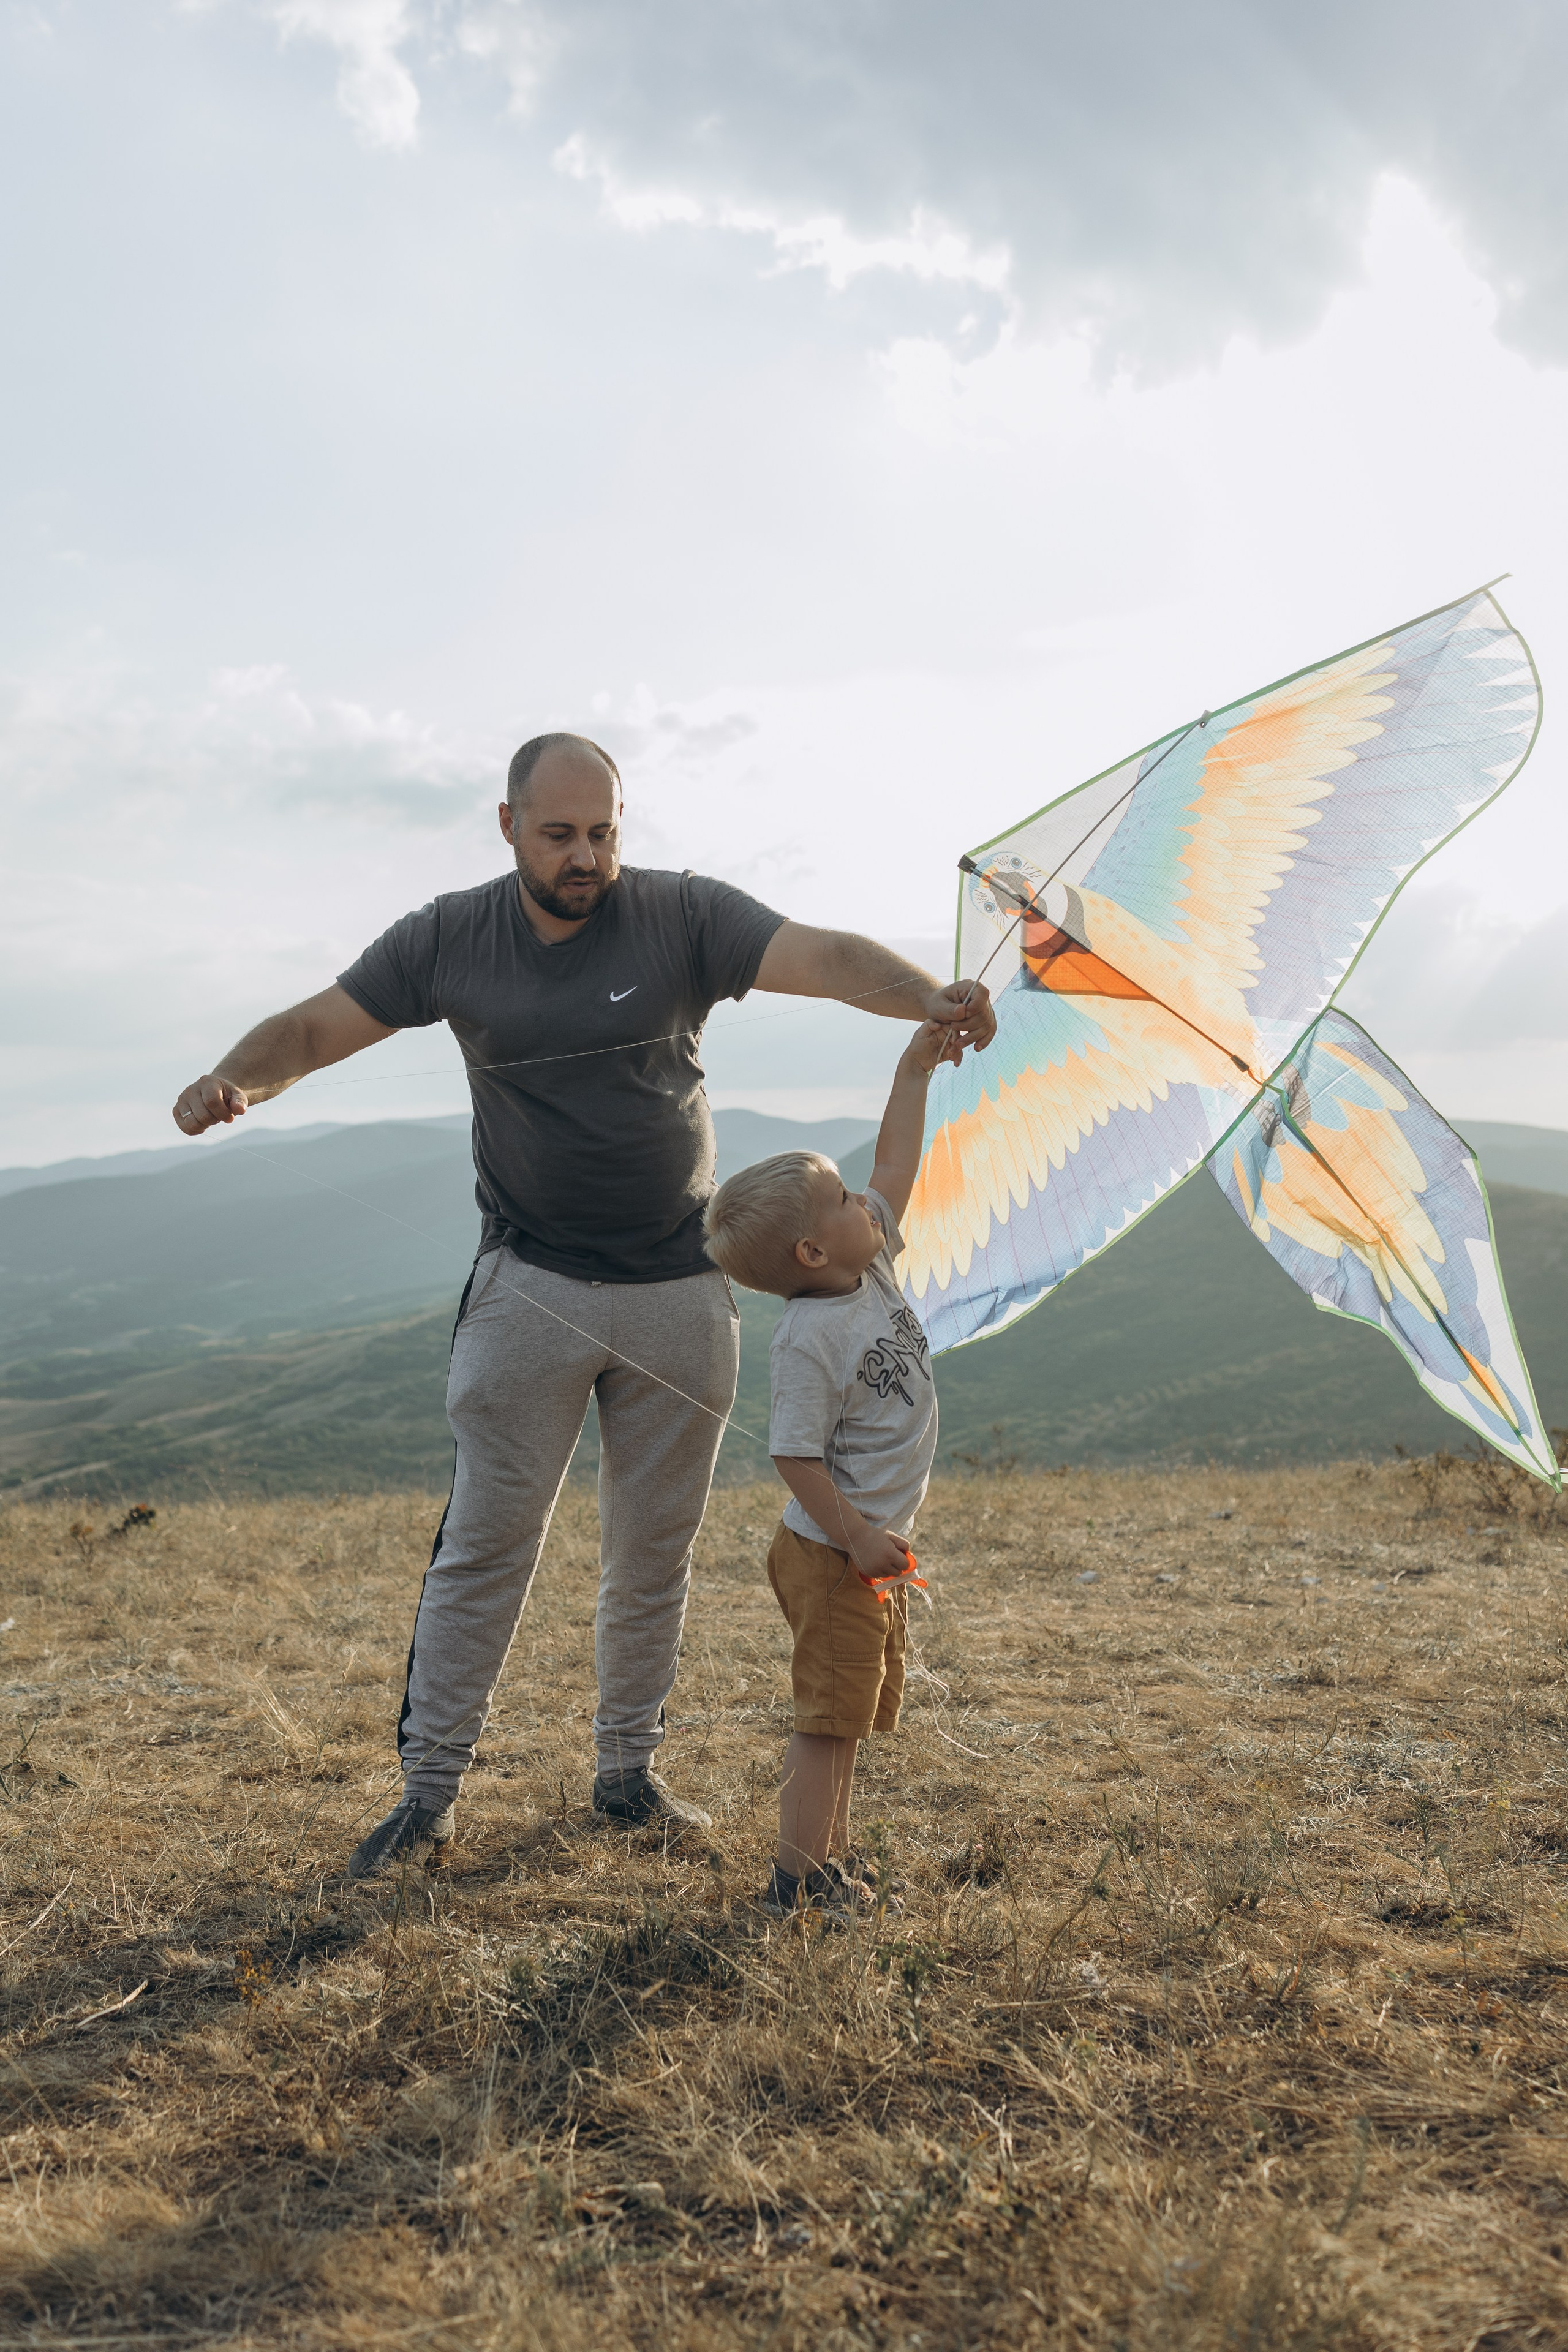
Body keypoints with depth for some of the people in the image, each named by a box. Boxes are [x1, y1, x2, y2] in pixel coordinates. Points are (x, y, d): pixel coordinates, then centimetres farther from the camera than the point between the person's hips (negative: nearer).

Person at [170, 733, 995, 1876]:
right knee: (486, 1542, 1)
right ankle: (431, 1790, 13)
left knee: (655, 1552, 11)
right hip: (532, 1289, 0)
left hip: (681, 1293, 1)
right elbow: (317, 1025, -1)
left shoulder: (682, 915, -7)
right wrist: (233, 1079, -22)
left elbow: (822, 956, -21)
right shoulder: (450, 938, -2)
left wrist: (928, 996, -41)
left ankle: (628, 1774, 27)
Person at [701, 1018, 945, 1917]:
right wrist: (854, 1537, -22)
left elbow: (897, 1170, 11)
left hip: (881, 1547, 9)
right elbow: (796, 1454, -23)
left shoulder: (874, 1264, 2)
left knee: (854, 1709, 17)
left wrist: (915, 1071, 10)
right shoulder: (810, 1339, -23)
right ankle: (800, 1877, 6)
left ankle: (831, 1850, 30)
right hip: (835, 1557, -9)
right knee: (830, 1714, -3)